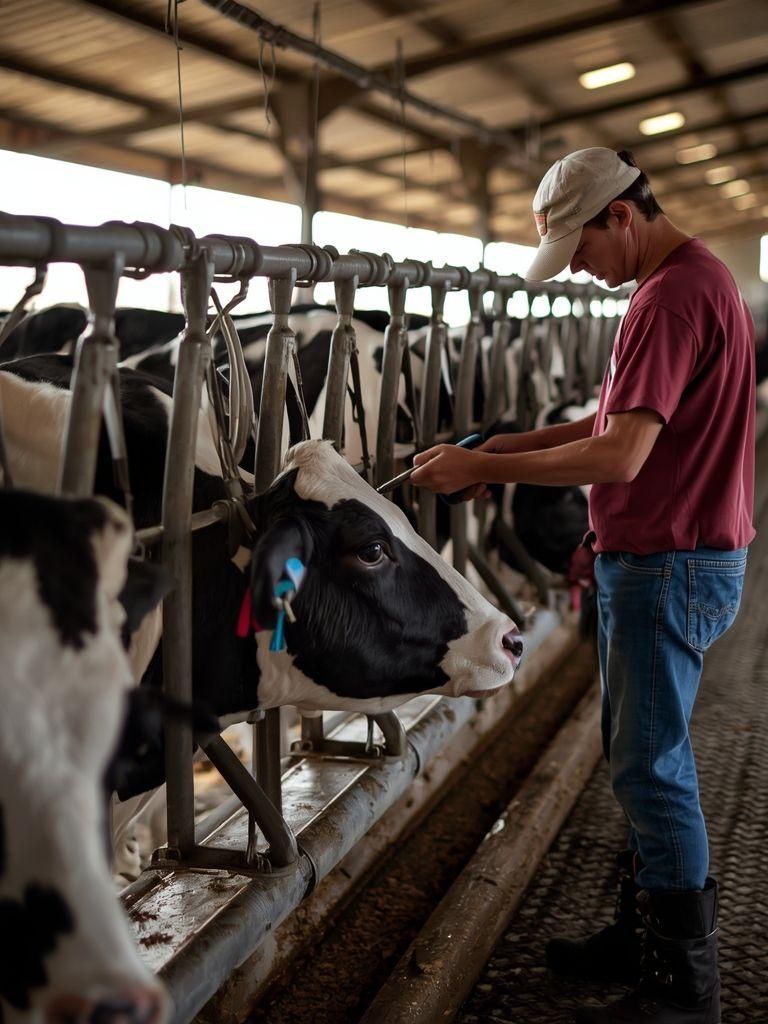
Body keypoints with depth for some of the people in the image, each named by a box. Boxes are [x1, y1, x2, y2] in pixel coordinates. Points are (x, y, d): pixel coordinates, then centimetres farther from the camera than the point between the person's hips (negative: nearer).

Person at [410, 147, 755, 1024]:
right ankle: (643, 937, 32)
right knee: (637, 754, 17)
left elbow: (621, 454, -27)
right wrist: (504, 447, 9)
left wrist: (481, 469, -20)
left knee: (652, 766, -1)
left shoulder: (672, 295, -19)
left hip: (669, 566, -10)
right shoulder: (689, 278, 14)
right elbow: (620, 419, 17)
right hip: (649, 557, 10)